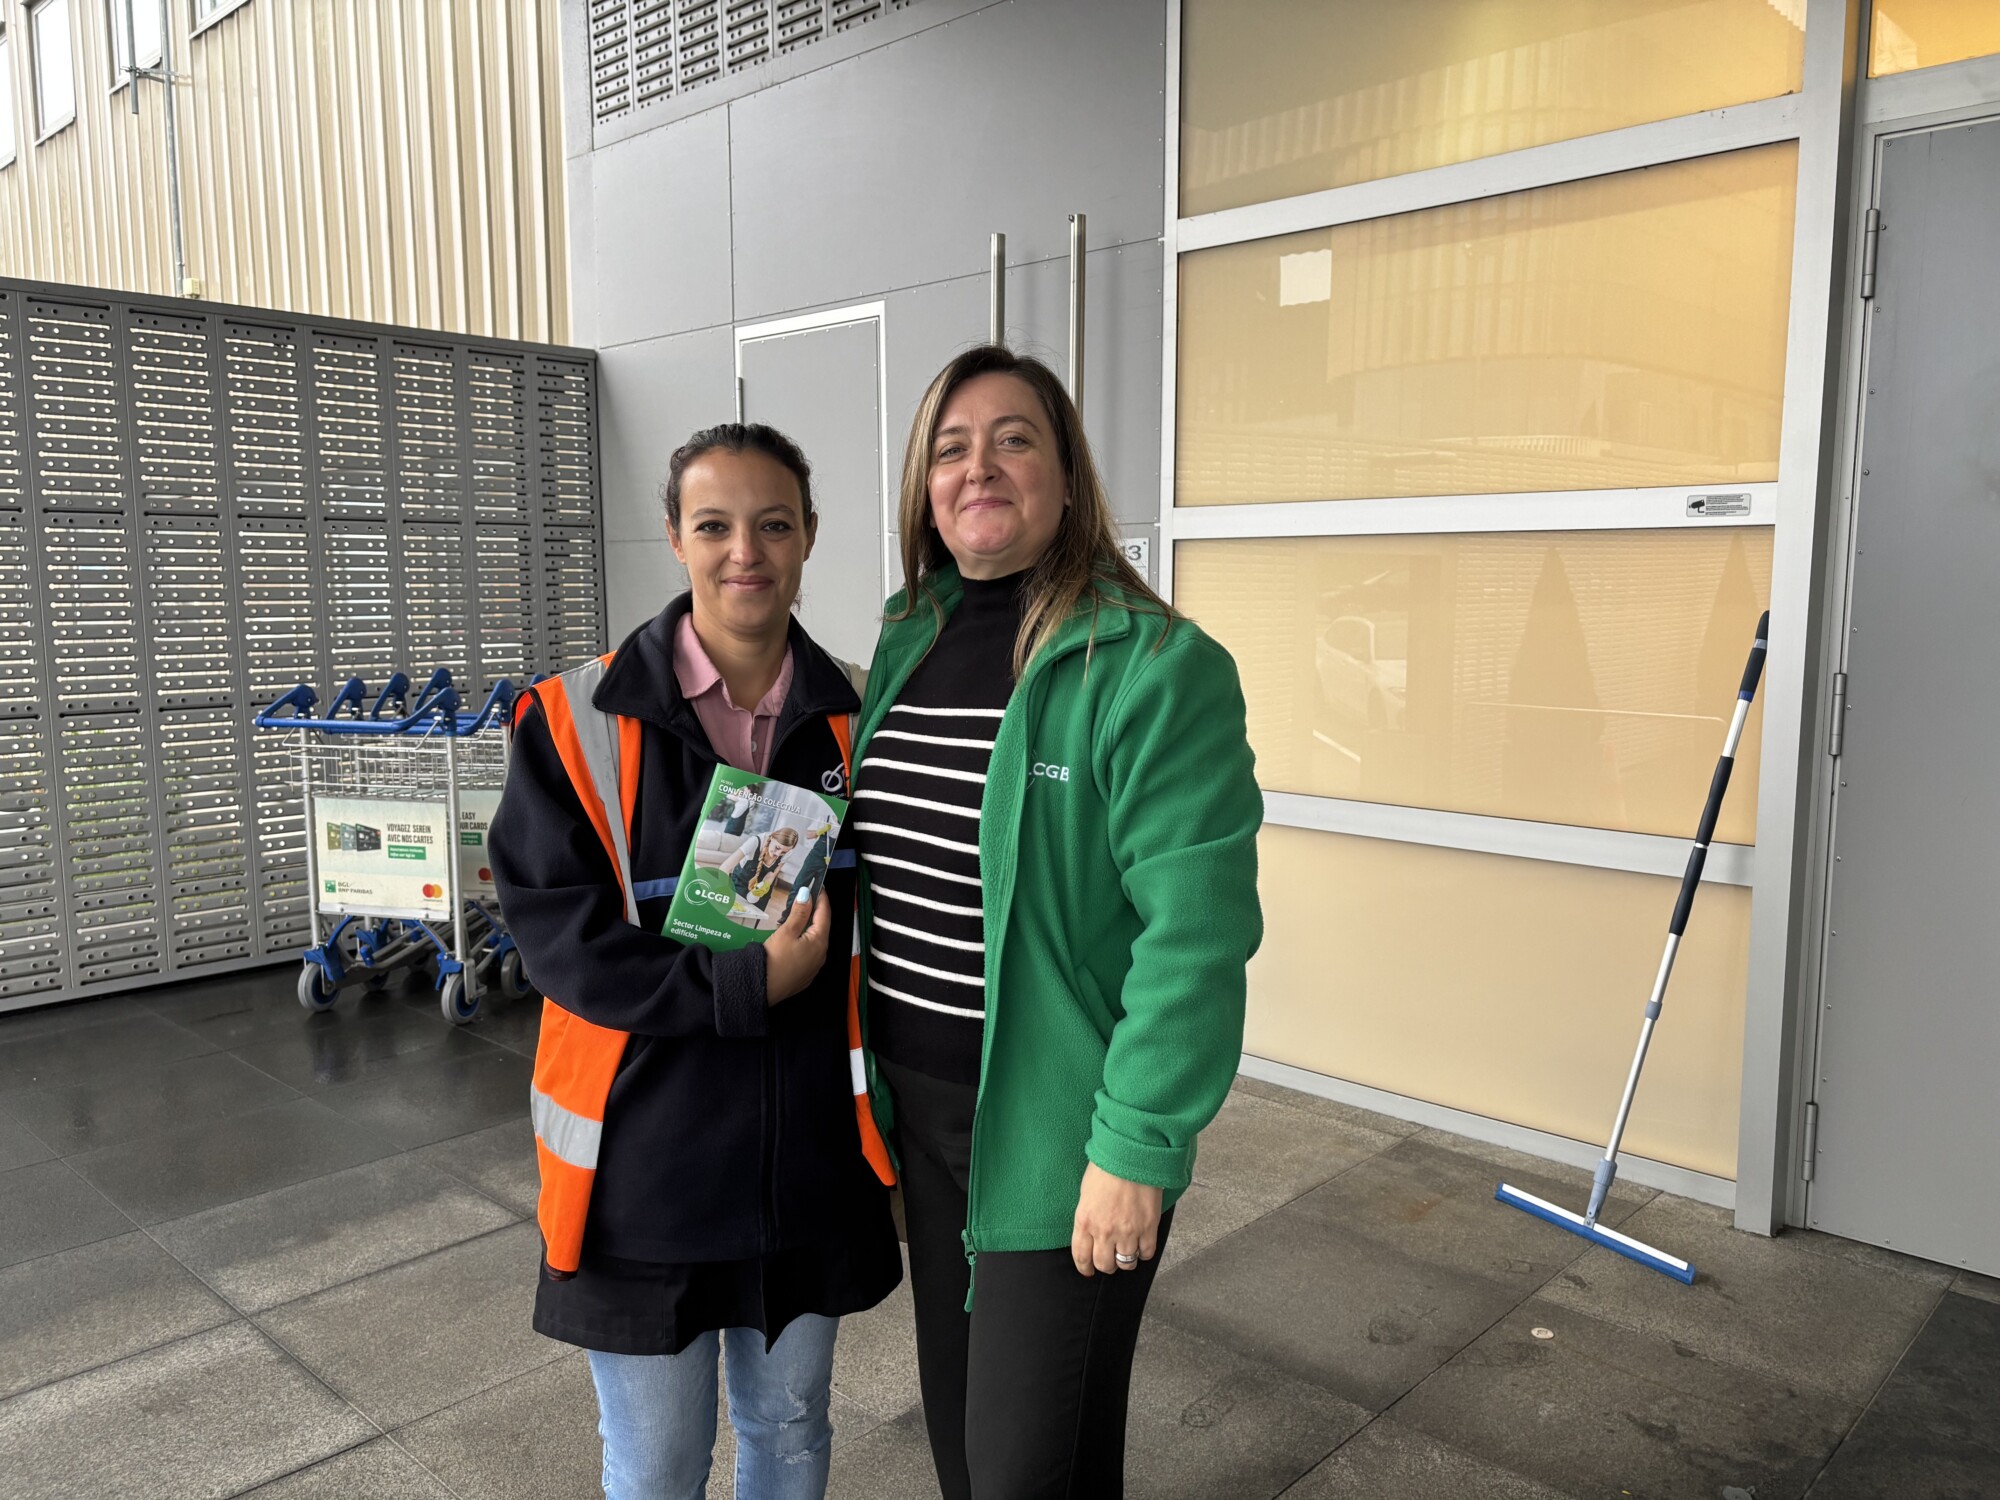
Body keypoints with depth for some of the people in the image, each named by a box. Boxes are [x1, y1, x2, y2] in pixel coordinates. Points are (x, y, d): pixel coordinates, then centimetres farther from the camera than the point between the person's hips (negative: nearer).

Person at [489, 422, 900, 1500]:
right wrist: (746, 983, -21)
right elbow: (554, 926, -13)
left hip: (808, 1154, 3)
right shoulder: (580, 722, -9)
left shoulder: (854, 721, -2)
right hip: (643, 1157, -2)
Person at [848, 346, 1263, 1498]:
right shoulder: (909, 643, 6)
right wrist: (873, 1073, 11)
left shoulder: (1157, 667, -17)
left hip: (1053, 1128, -6)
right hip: (920, 1102, 7)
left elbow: (1196, 933, -20)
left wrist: (1138, 1150, -20)